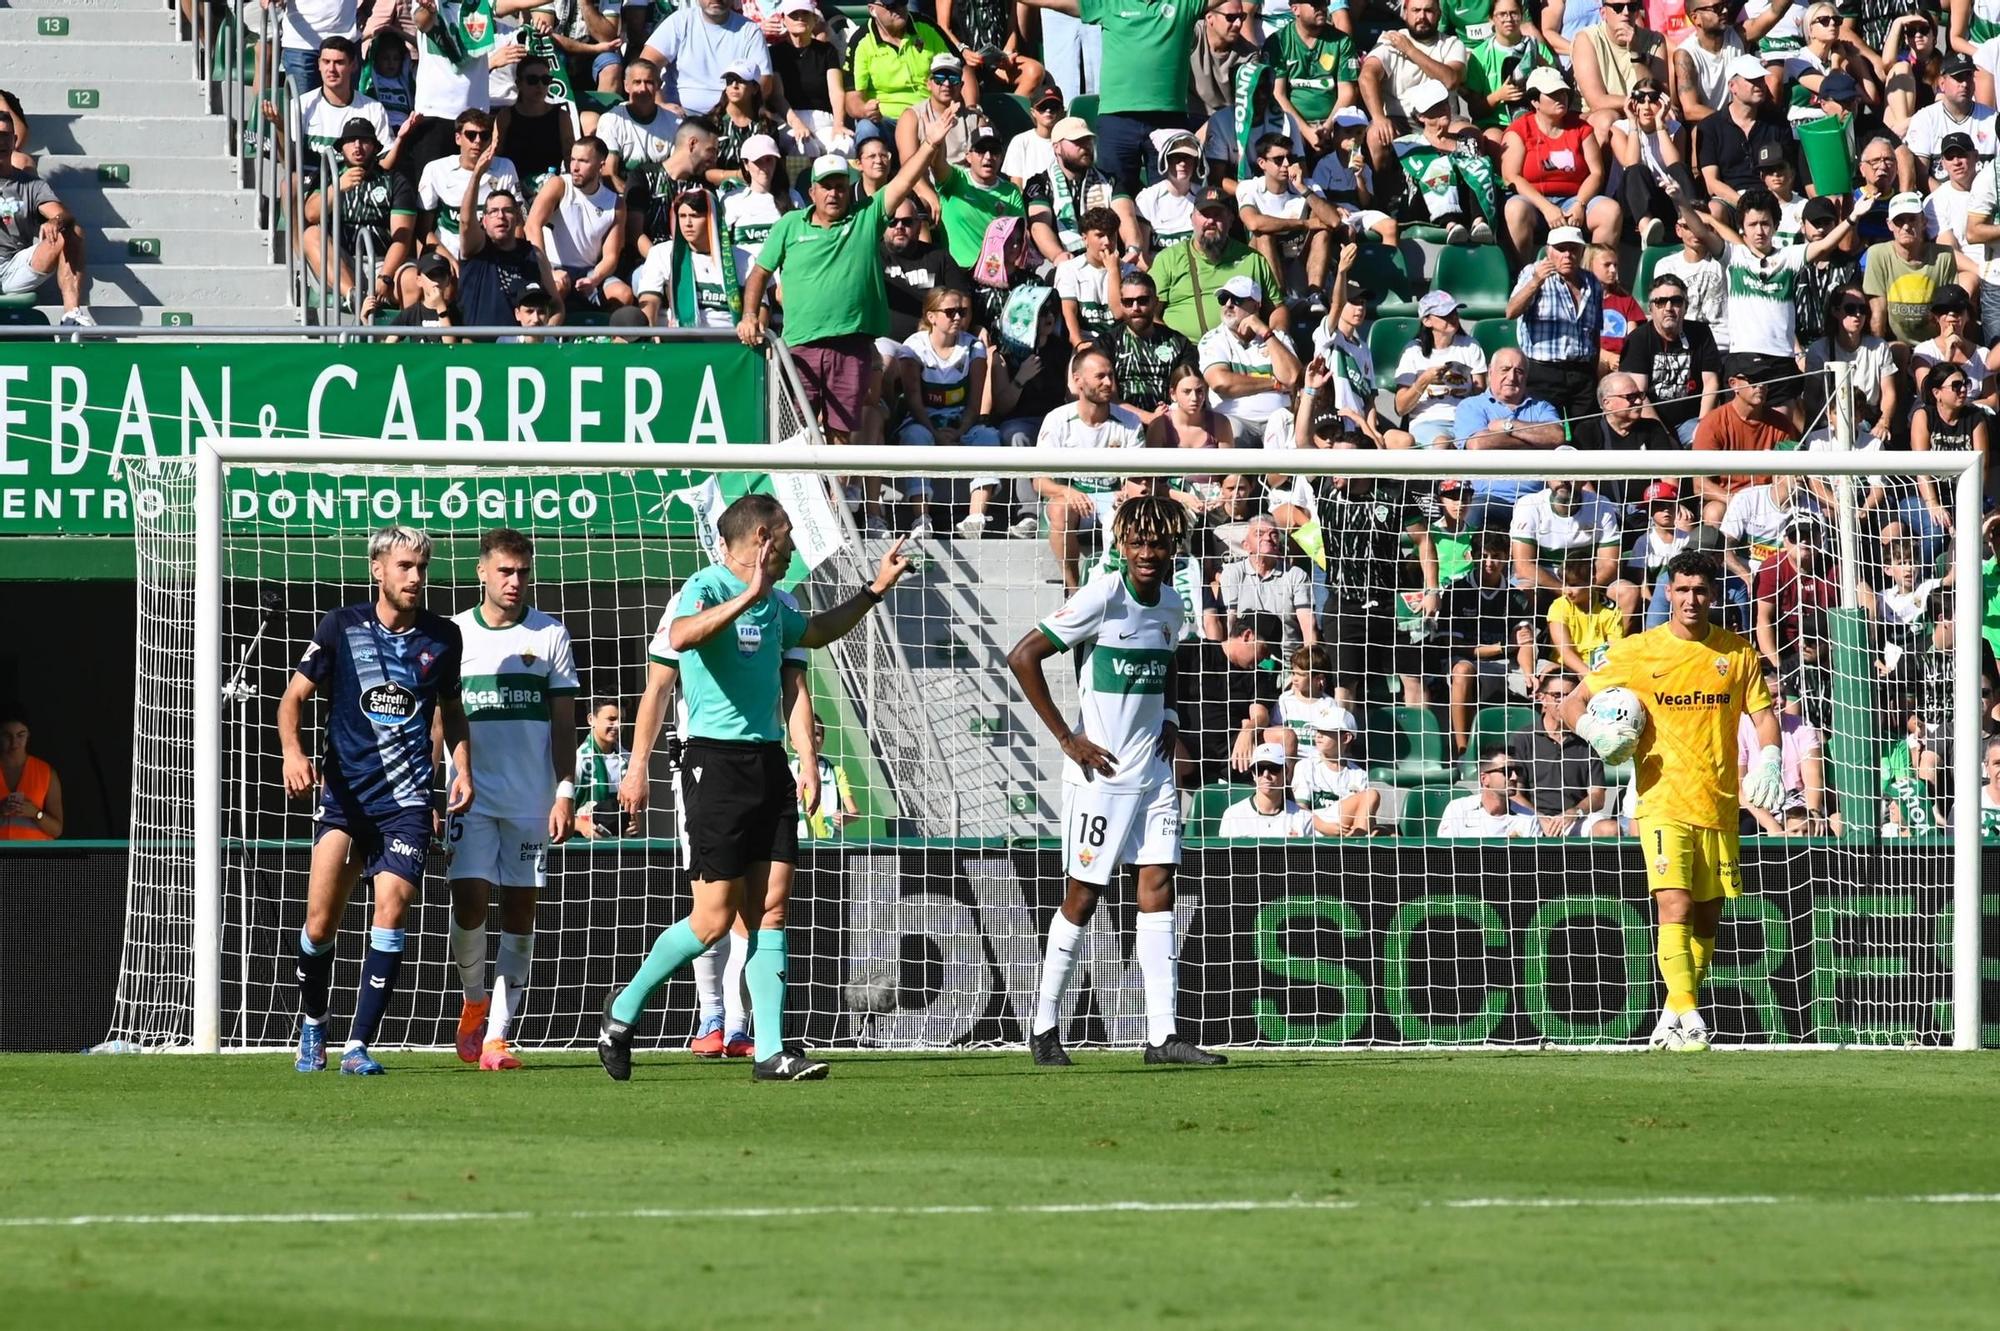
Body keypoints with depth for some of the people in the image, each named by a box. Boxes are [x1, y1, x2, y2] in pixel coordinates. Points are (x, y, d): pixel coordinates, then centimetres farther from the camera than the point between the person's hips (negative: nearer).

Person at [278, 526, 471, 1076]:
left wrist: (461, 768, 9)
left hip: (407, 802, 1)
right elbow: (295, 695, 2)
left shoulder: (442, 637, 7)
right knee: (320, 923, -5)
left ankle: (357, 1046, -12)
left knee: (392, 907, -17)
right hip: (345, 794, -1)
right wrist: (292, 751, -16)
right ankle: (313, 1028, 21)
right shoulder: (342, 628, 0)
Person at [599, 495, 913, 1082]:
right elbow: (681, 638, -33)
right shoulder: (706, 588, -10)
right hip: (717, 763, -8)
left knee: (769, 910, 2)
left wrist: (875, 589, 37)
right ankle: (625, 1008, 11)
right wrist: (748, 596, -37)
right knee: (715, 916, -7)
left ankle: (772, 1050, 1)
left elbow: (816, 631, 39)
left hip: (768, 764, 8)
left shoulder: (777, 605, 16)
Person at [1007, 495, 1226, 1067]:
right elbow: (1022, 657, -15)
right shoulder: (1102, 598, -14)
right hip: (1100, 770, -6)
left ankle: (1163, 1034, -1)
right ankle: (1045, 1025, 13)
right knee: (1083, 896, 0)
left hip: (1153, 771, 6)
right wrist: (1066, 737, -15)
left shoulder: (1172, 606, 8)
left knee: (1158, 890, 1)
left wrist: (1168, 719, 11)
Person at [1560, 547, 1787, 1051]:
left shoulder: (1737, 652, 7)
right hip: (1663, 801, -3)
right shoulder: (1637, 652, 1)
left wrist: (1769, 759, -10)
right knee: (1675, 906, -19)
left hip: (1719, 803, 3)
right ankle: (1689, 1019, -24)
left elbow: (1763, 713, 10)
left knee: (1707, 917, 9)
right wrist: (1595, 730, -14)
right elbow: (1573, 703, 8)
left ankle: (1673, 1018, 24)